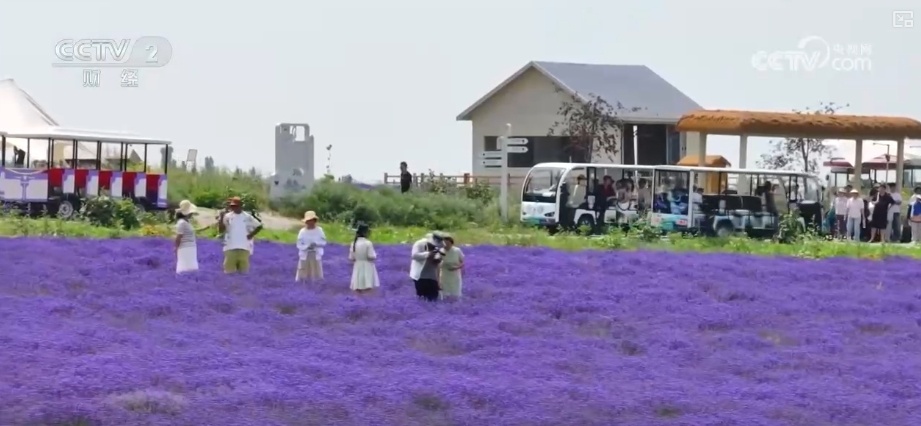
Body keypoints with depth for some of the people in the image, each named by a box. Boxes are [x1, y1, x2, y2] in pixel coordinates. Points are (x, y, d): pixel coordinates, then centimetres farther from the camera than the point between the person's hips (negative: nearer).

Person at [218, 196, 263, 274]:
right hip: (230, 247, 0)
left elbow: (259, 226, 11)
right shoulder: (227, 216, 3)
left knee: (243, 271, 1)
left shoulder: (247, 217, 3)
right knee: (229, 270, -2)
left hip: (244, 247, 0)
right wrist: (221, 218, -14)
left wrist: (251, 235, 0)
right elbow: (221, 230, -2)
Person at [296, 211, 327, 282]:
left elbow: (324, 242, -1)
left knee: (316, 276, 4)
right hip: (305, 256, -1)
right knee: (303, 276, 5)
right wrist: (307, 247, -26)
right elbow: (299, 245, -8)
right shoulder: (302, 231, -8)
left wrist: (316, 244, -20)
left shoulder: (319, 230, -3)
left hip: (316, 255, 1)